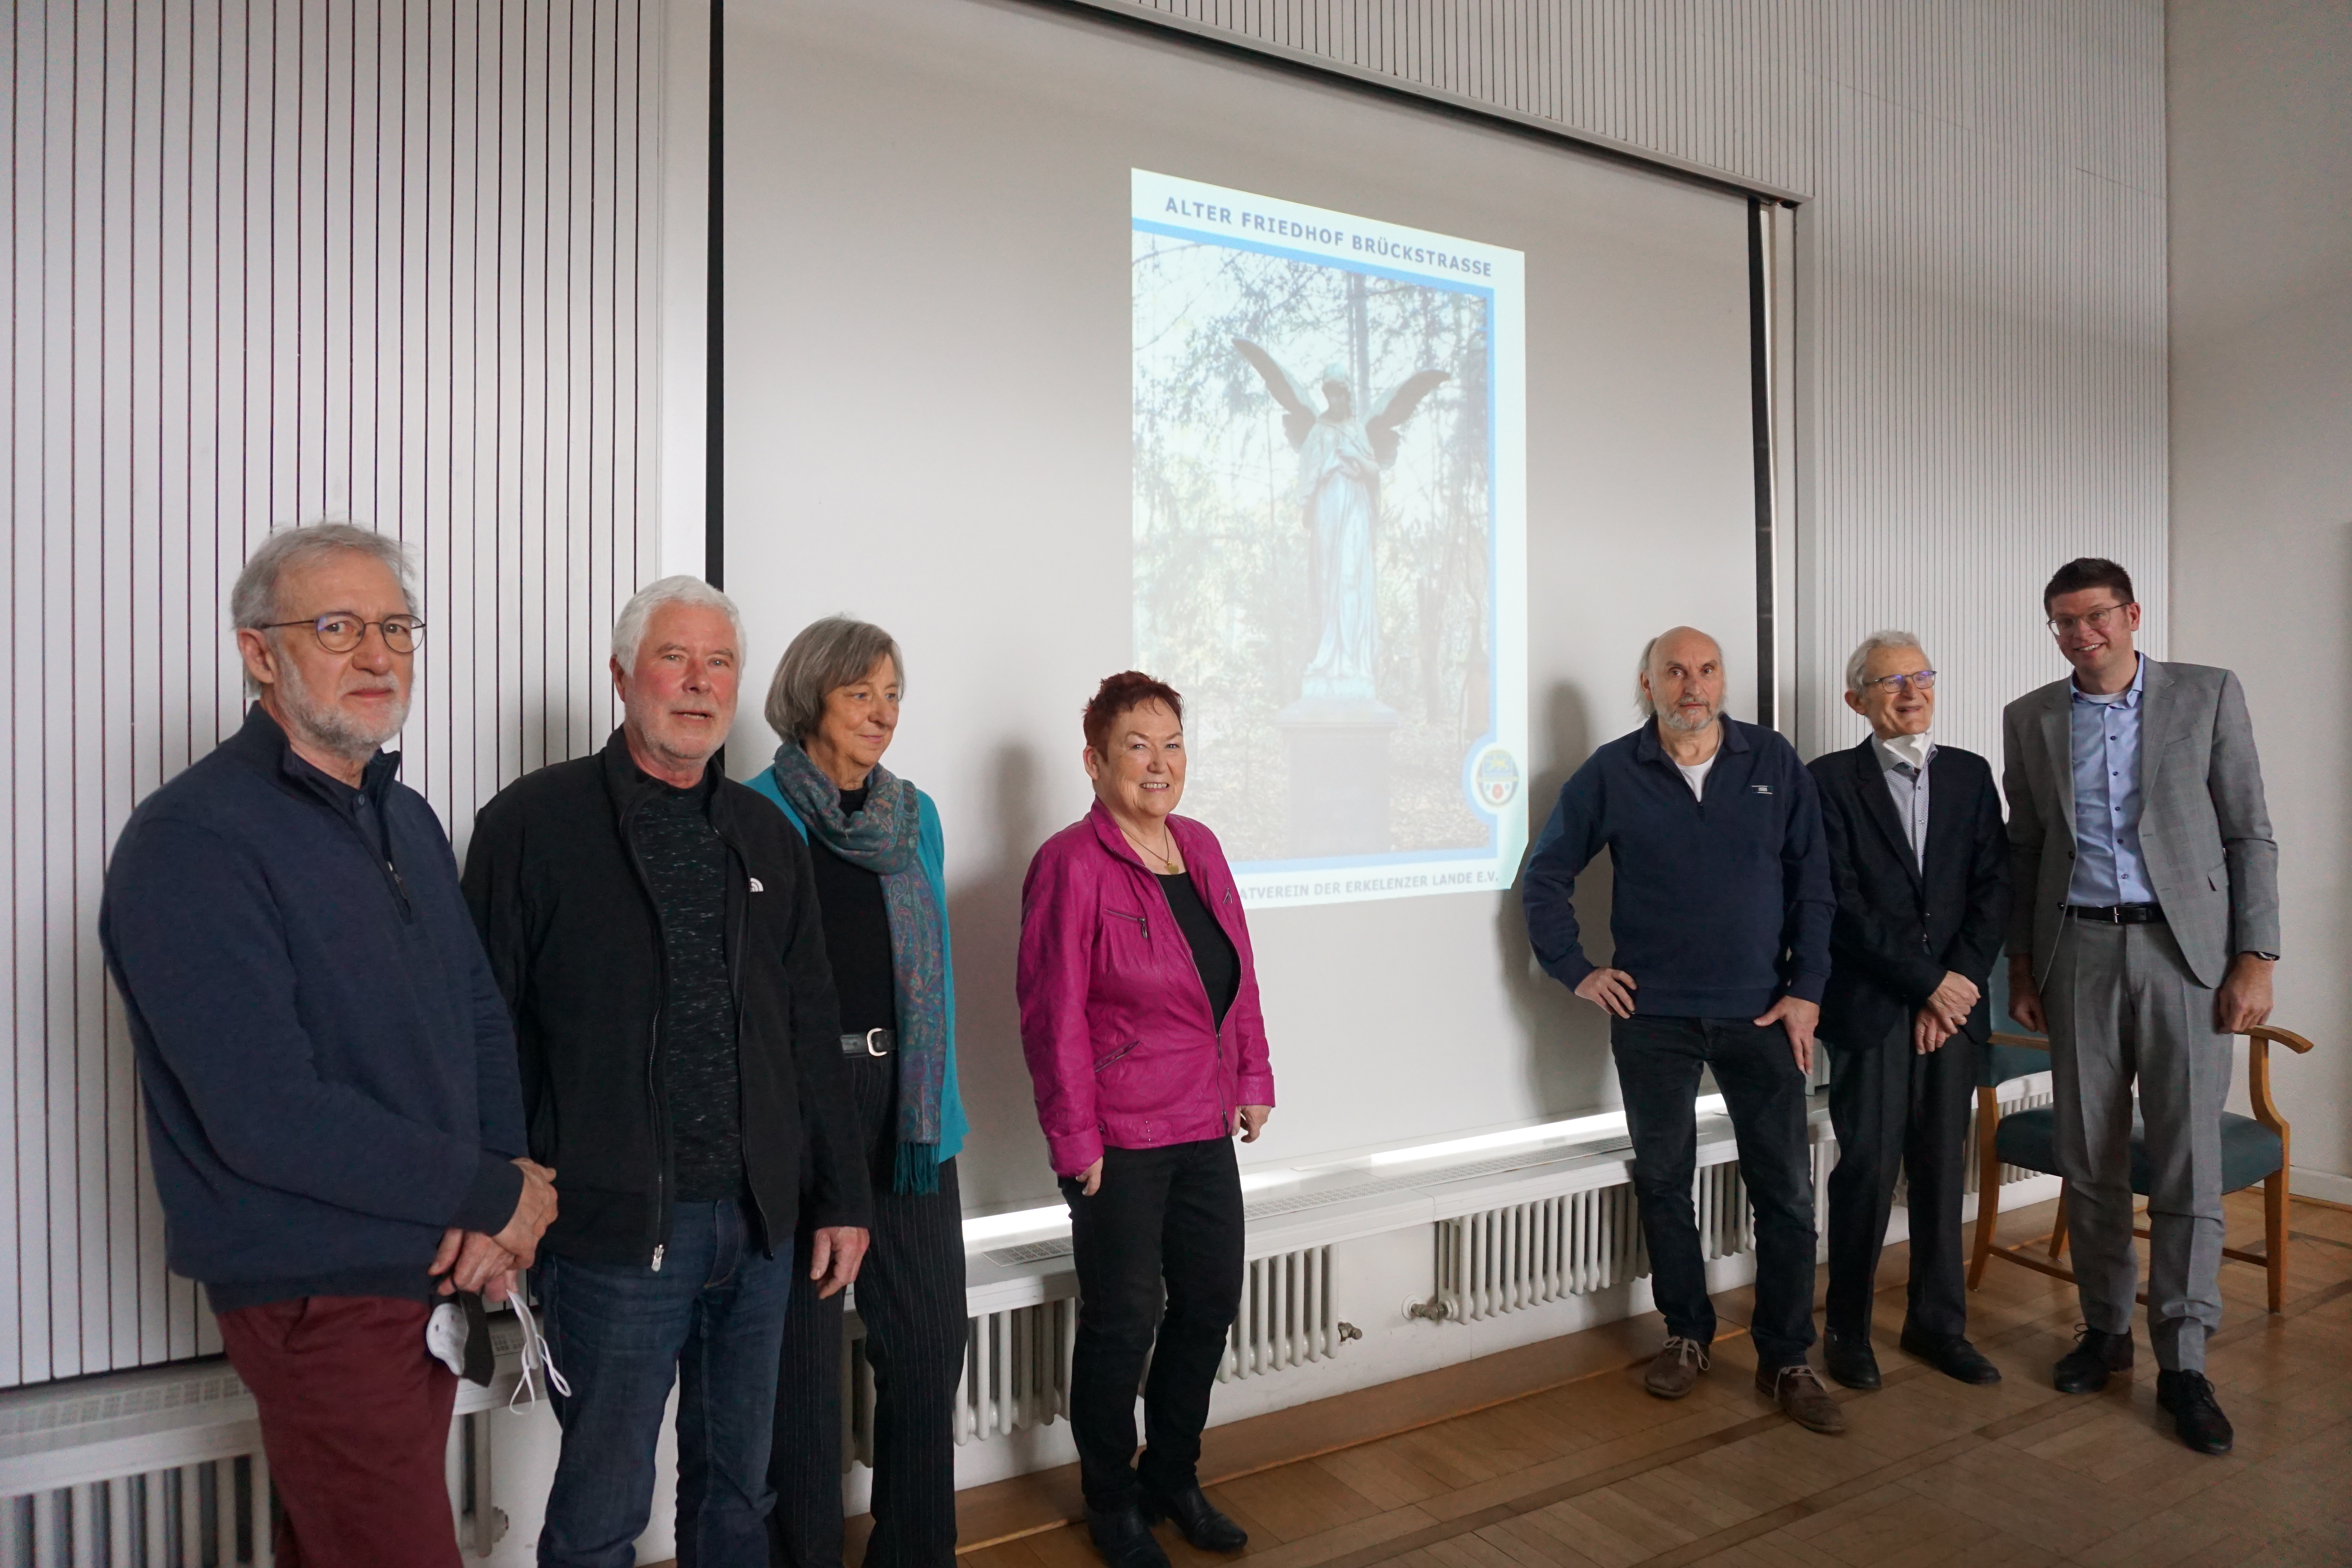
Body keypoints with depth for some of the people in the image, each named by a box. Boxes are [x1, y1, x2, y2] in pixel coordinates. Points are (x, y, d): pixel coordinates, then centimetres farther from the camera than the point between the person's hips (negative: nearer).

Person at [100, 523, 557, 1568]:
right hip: (322, 1299, -7)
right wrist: (494, 1197, -15)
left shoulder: (408, 820, 9)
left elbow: (481, 1015, 11)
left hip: (433, 1269, 7)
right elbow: (266, 1117, -24)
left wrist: (502, 1190, -6)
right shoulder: (188, 843, -17)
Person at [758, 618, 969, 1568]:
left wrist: (933, 1110, 4)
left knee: (929, 1330, 11)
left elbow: (935, 969, 10)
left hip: (903, 1100, 5)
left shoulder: (916, 815, 9)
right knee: (805, 1343, 9)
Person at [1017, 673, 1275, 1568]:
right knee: (1124, 1320, 7)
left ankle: (1173, 1478, 38)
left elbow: (1240, 978, 13)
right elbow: (1054, 1016, -15)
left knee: (1210, 1305, 16)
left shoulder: (1200, 848, 7)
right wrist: (1077, 1140, -14)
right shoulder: (1072, 864, -15)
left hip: (1205, 1129, 7)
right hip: (1119, 1142, -7)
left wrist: (1253, 1079, 10)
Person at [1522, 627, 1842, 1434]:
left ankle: (1785, 1360, 20)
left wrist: (1806, 989, -4)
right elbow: (1547, 875, 4)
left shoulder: (1775, 763, 0)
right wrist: (1574, 969, -1)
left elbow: (1812, 883, 1)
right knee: (1663, 1183, 11)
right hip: (1653, 1018, 0)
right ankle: (1687, 1334, 30)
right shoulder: (1611, 773, -3)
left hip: (1762, 1015, 1)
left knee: (1786, 1189, 5)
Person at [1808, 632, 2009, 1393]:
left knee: (1944, 1167, 9)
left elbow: (1995, 887, 5)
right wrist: (1928, 981, -11)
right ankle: (1848, 1329, 12)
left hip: (1955, 1002, 4)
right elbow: (1841, 904, -9)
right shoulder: (1832, 780, -2)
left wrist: (1962, 981, -6)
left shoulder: (1970, 774, 11)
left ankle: (1938, 1322, 23)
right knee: (1868, 1167, -1)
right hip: (1869, 1008, -4)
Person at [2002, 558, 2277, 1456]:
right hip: (2077, 952, 2)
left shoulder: (2209, 697, 2)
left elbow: (2250, 835, 1)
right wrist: (2021, 966, 9)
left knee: (2188, 1162, -1)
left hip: (2182, 948, -2)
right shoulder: (2029, 719, 7)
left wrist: (2255, 958, -6)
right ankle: (2104, 1327, 24)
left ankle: (2183, 1364, 10)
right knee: (2088, 1158, 8)